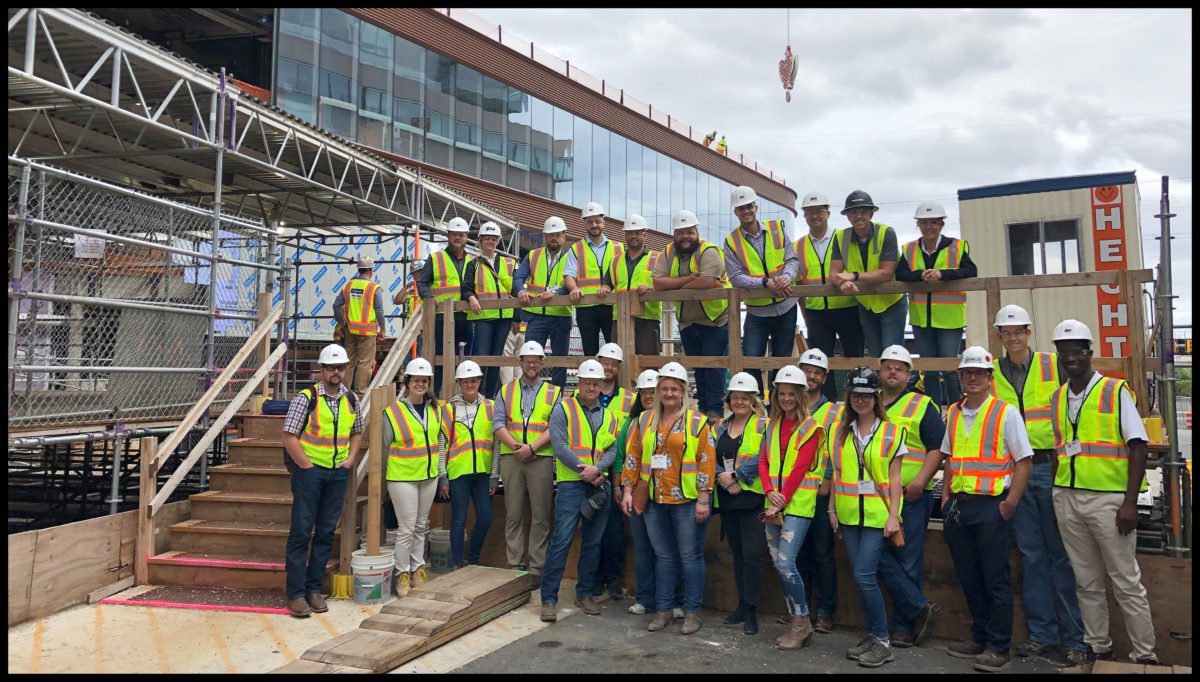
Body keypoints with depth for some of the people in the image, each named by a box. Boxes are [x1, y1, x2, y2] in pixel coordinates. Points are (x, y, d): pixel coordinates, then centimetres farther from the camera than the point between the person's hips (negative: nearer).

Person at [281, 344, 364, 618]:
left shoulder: (350, 399, 7)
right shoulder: (306, 398, -9)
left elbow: (357, 432, 21)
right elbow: (289, 437, -11)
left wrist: (351, 459, 6)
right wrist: (307, 466, -11)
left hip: (338, 472, 5)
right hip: (309, 471, -5)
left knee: (326, 532, 9)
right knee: (301, 532, -3)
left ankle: (314, 588, 19)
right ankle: (296, 594, 4)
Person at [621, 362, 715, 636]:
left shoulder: (697, 421, -4)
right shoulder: (645, 420, 9)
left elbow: (707, 462, -7)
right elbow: (633, 457, 11)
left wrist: (703, 499, -12)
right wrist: (628, 491, 6)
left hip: (688, 501, -4)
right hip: (655, 501, 4)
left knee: (690, 556, 4)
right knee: (663, 556, 13)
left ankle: (692, 612, 16)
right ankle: (663, 609, 23)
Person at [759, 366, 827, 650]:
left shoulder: (810, 427, -5)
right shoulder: (772, 426, 13)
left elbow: (799, 469, -13)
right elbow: (764, 462, 7)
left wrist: (782, 501, -16)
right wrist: (770, 493, -10)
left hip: (798, 504, -6)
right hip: (774, 504, 6)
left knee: (785, 563, -14)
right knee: (779, 565, 8)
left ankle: (802, 623, 3)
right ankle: (796, 622, 20)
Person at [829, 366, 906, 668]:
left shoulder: (891, 432, -1)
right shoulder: (840, 431, 8)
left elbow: (894, 479, -3)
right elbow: (837, 474, 11)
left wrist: (893, 516, -9)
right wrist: (833, 509, 8)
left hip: (877, 515, -4)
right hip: (849, 515, 4)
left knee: (864, 576, -10)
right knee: (862, 577, 9)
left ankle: (882, 642, 4)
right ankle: (873, 635, 22)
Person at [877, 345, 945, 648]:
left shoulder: (922, 406, 2)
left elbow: (937, 448, -4)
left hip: (911, 497, -4)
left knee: (907, 561, 0)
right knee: (880, 557, -3)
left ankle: (904, 625, 12)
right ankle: (921, 608, 8)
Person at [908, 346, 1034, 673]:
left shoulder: (1006, 413, -4)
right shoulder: (953, 413, 11)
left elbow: (1024, 461, -6)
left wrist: (1010, 503, -13)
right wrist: (946, 497, 11)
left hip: (991, 506, -5)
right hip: (958, 505, 6)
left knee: (995, 580, 1)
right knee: (968, 577, 14)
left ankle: (999, 648, 12)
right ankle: (979, 637, 28)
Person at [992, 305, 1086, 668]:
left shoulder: (1054, 365, 2)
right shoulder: (991, 372, 8)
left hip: (1052, 467, -2)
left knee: (1062, 554, 1)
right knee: (1032, 555, 8)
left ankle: (1075, 639, 8)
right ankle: (1042, 634, 16)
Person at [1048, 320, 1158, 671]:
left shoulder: (1116, 392, -4)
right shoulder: (1057, 399, 9)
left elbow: (1138, 446, -9)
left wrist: (1130, 502, -14)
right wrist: (1056, 494, 10)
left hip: (1107, 498, -4)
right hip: (1067, 499, 5)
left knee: (1126, 582, 2)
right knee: (1087, 582, 12)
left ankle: (1145, 655, 13)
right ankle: (1098, 648, 23)